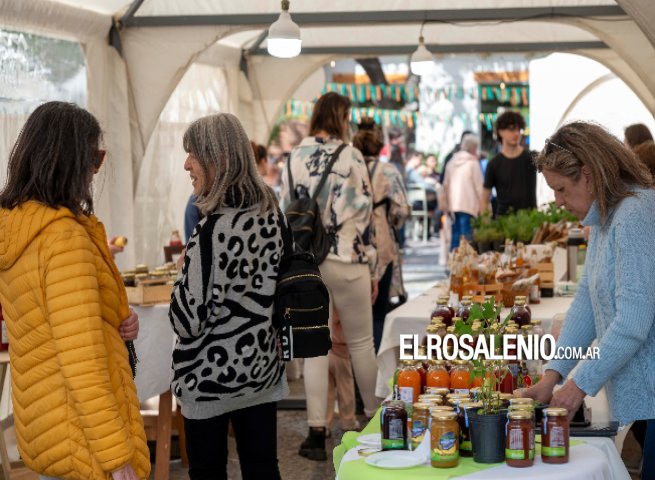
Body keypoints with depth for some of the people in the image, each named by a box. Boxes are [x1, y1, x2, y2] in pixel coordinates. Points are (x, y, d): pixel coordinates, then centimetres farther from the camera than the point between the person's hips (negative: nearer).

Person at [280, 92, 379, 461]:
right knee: (362, 342, 10)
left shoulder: (294, 159, 5)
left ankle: (317, 432, 4)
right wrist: (372, 267, 2)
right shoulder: (350, 156, -6)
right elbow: (363, 216, -6)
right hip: (346, 260, -3)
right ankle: (376, 418, 23)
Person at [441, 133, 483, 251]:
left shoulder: (452, 162, 12)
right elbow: (479, 186, -7)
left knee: (455, 236, 11)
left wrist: (446, 202, 21)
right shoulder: (473, 163, -7)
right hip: (468, 205, -7)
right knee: (466, 236, -8)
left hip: (453, 204, 7)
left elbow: (446, 185, 14)